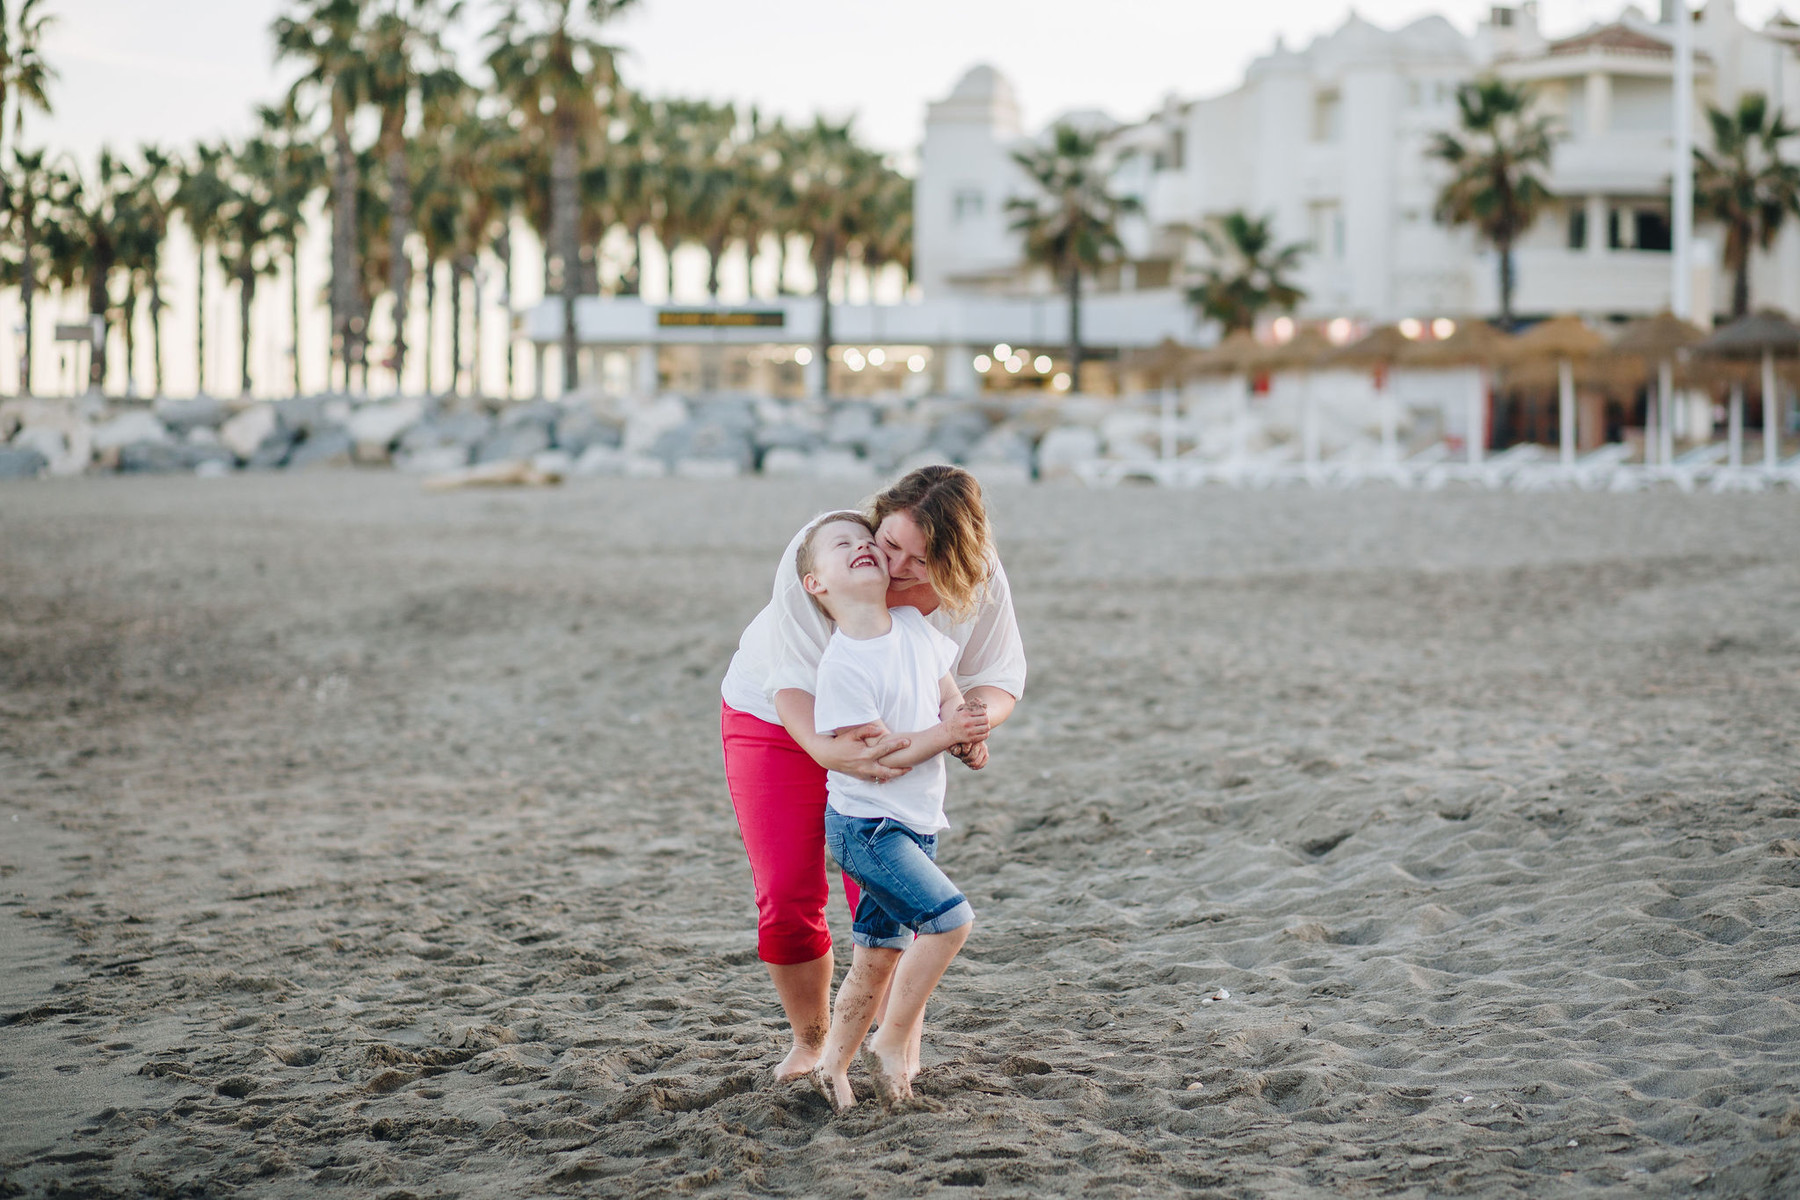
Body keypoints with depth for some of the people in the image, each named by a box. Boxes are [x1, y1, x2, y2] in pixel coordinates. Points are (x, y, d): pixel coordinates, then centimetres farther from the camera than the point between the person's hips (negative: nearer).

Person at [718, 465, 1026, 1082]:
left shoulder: (982, 581, -23)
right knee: (786, 899, -5)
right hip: (780, 723, -2)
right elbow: (794, 678, -34)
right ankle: (810, 1039, 18)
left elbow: (998, 678, -9)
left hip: (887, 734, 2)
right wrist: (826, 747, -54)